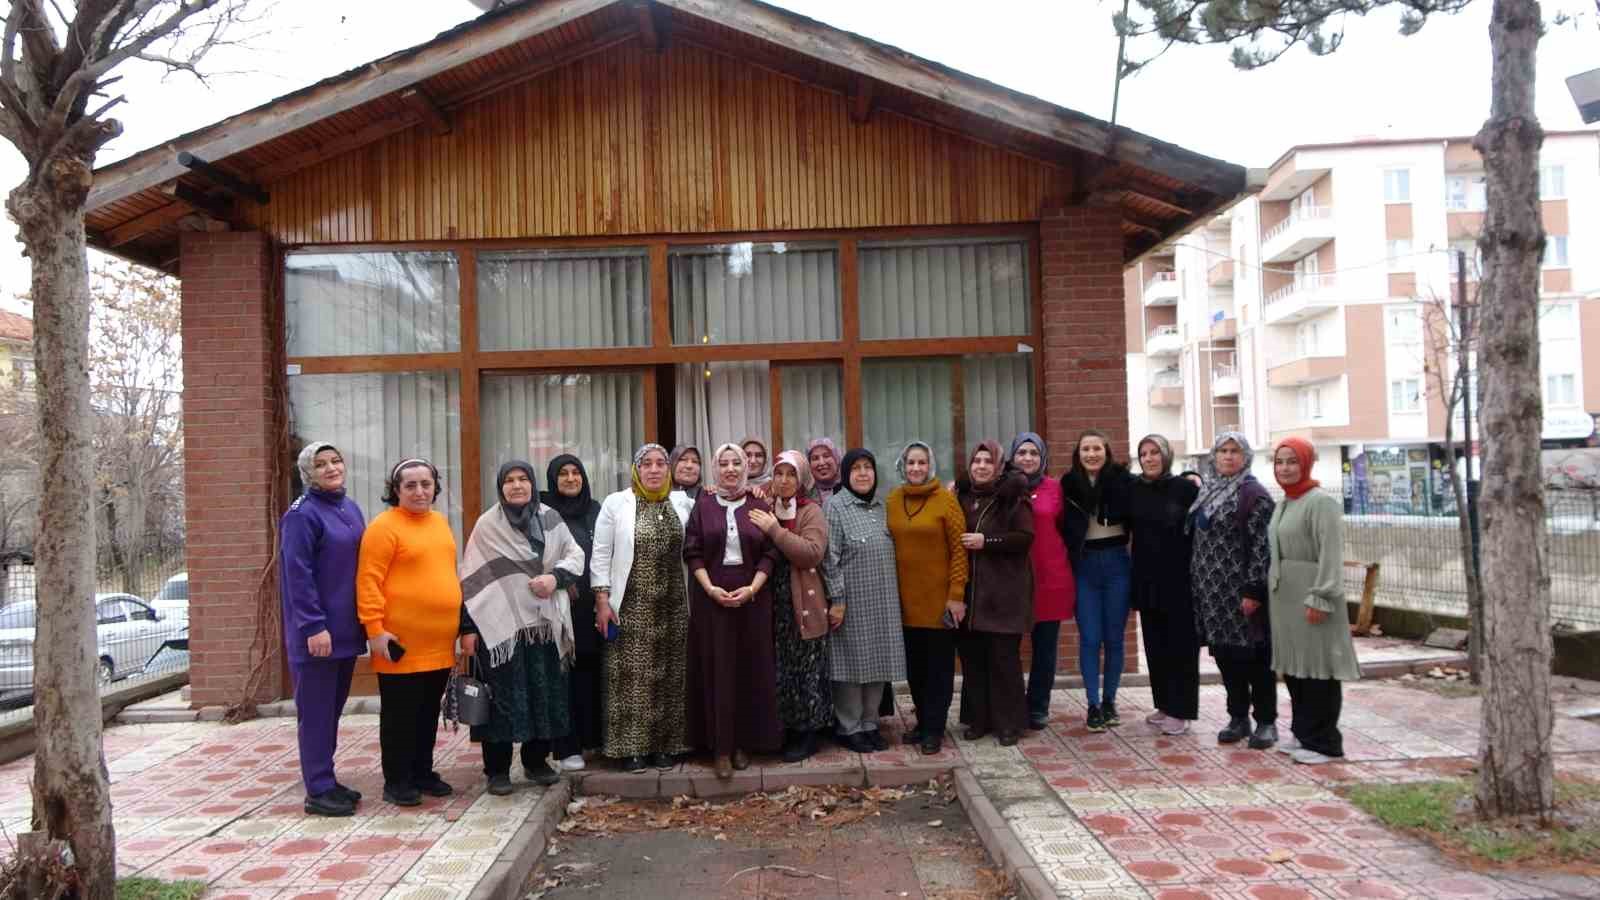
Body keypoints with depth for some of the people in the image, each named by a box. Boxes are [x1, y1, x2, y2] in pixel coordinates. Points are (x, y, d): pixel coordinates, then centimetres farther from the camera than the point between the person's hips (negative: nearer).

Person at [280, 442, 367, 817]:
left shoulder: (350, 509, 12)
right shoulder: (302, 514, -11)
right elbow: (297, 574, -16)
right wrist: (314, 625, -20)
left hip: (346, 629, 8)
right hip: (317, 632, -8)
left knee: (333, 709, 14)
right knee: (316, 711, 0)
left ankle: (326, 781, 24)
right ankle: (319, 791, 7)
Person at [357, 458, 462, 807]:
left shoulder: (440, 522, 12)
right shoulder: (385, 525, -11)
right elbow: (368, 581, -15)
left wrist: (459, 625, 19)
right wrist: (375, 628, -20)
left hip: (439, 642, 7)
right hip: (401, 642, -7)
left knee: (428, 712, 16)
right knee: (400, 714, 4)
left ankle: (423, 772, 28)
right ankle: (396, 781, 15)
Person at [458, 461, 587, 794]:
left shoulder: (550, 518, 5)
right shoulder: (487, 524, -3)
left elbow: (576, 555, 10)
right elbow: (471, 577, -4)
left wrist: (556, 577, -10)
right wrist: (467, 627, -8)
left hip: (545, 623, 3)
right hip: (500, 624, -3)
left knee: (545, 694, 8)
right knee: (502, 697, 0)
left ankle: (536, 761, 24)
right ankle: (497, 769, 12)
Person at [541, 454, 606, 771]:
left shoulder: (594, 510, 12)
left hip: (592, 602, 4)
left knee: (591, 668, 5)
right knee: (564, 671, 1)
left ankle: (594, 738, 17)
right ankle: (568, 747, 7)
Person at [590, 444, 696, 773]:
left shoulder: (682, 501, 7)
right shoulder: (616, 503, -1)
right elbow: (600, 554, -2)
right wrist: (602, 600, -8)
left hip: (672, 606, 3)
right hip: (632, 606, -3)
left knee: (668, 676, 7)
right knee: (633, 676, -2)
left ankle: (664, 745, 17)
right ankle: (632, 747, 6)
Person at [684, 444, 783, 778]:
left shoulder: (759, 505, 5)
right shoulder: (703, 505, 4)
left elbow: (770, 553, 0)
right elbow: (692, 552, -1)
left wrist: (752, 588, -12)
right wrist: (711, 588, -13)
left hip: (752, 597, 1)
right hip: (711, 597, -1)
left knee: (750, 669, 4)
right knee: (717, 669, 0)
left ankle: (744, 742, 14)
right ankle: (720, 746, 4)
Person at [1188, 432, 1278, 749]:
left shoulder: (1254, 495, -8)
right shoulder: (1207, 493, 14)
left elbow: (1261, 546, -14)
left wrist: (1253, 590, -19)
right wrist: (1197, 585, 14)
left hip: (1241, 591, -7)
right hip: (1213, 592, 7)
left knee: (1254, 655, 1)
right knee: (1225, 655, 11)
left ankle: (1266, 721, 11)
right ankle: (1238, 718, 22)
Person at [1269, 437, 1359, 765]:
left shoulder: (1321, 502, -12)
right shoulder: (1282, 504, 14)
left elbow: (1331, 555, -18)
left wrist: (1320, 598, -22)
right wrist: (1269, 589, 14)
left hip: (1311, 597, -9)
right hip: (1284, 598, 9)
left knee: (1317, 666, -3)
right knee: (1293, 667, 14)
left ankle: (1323, 742, 6)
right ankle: (1302, 732, 25)